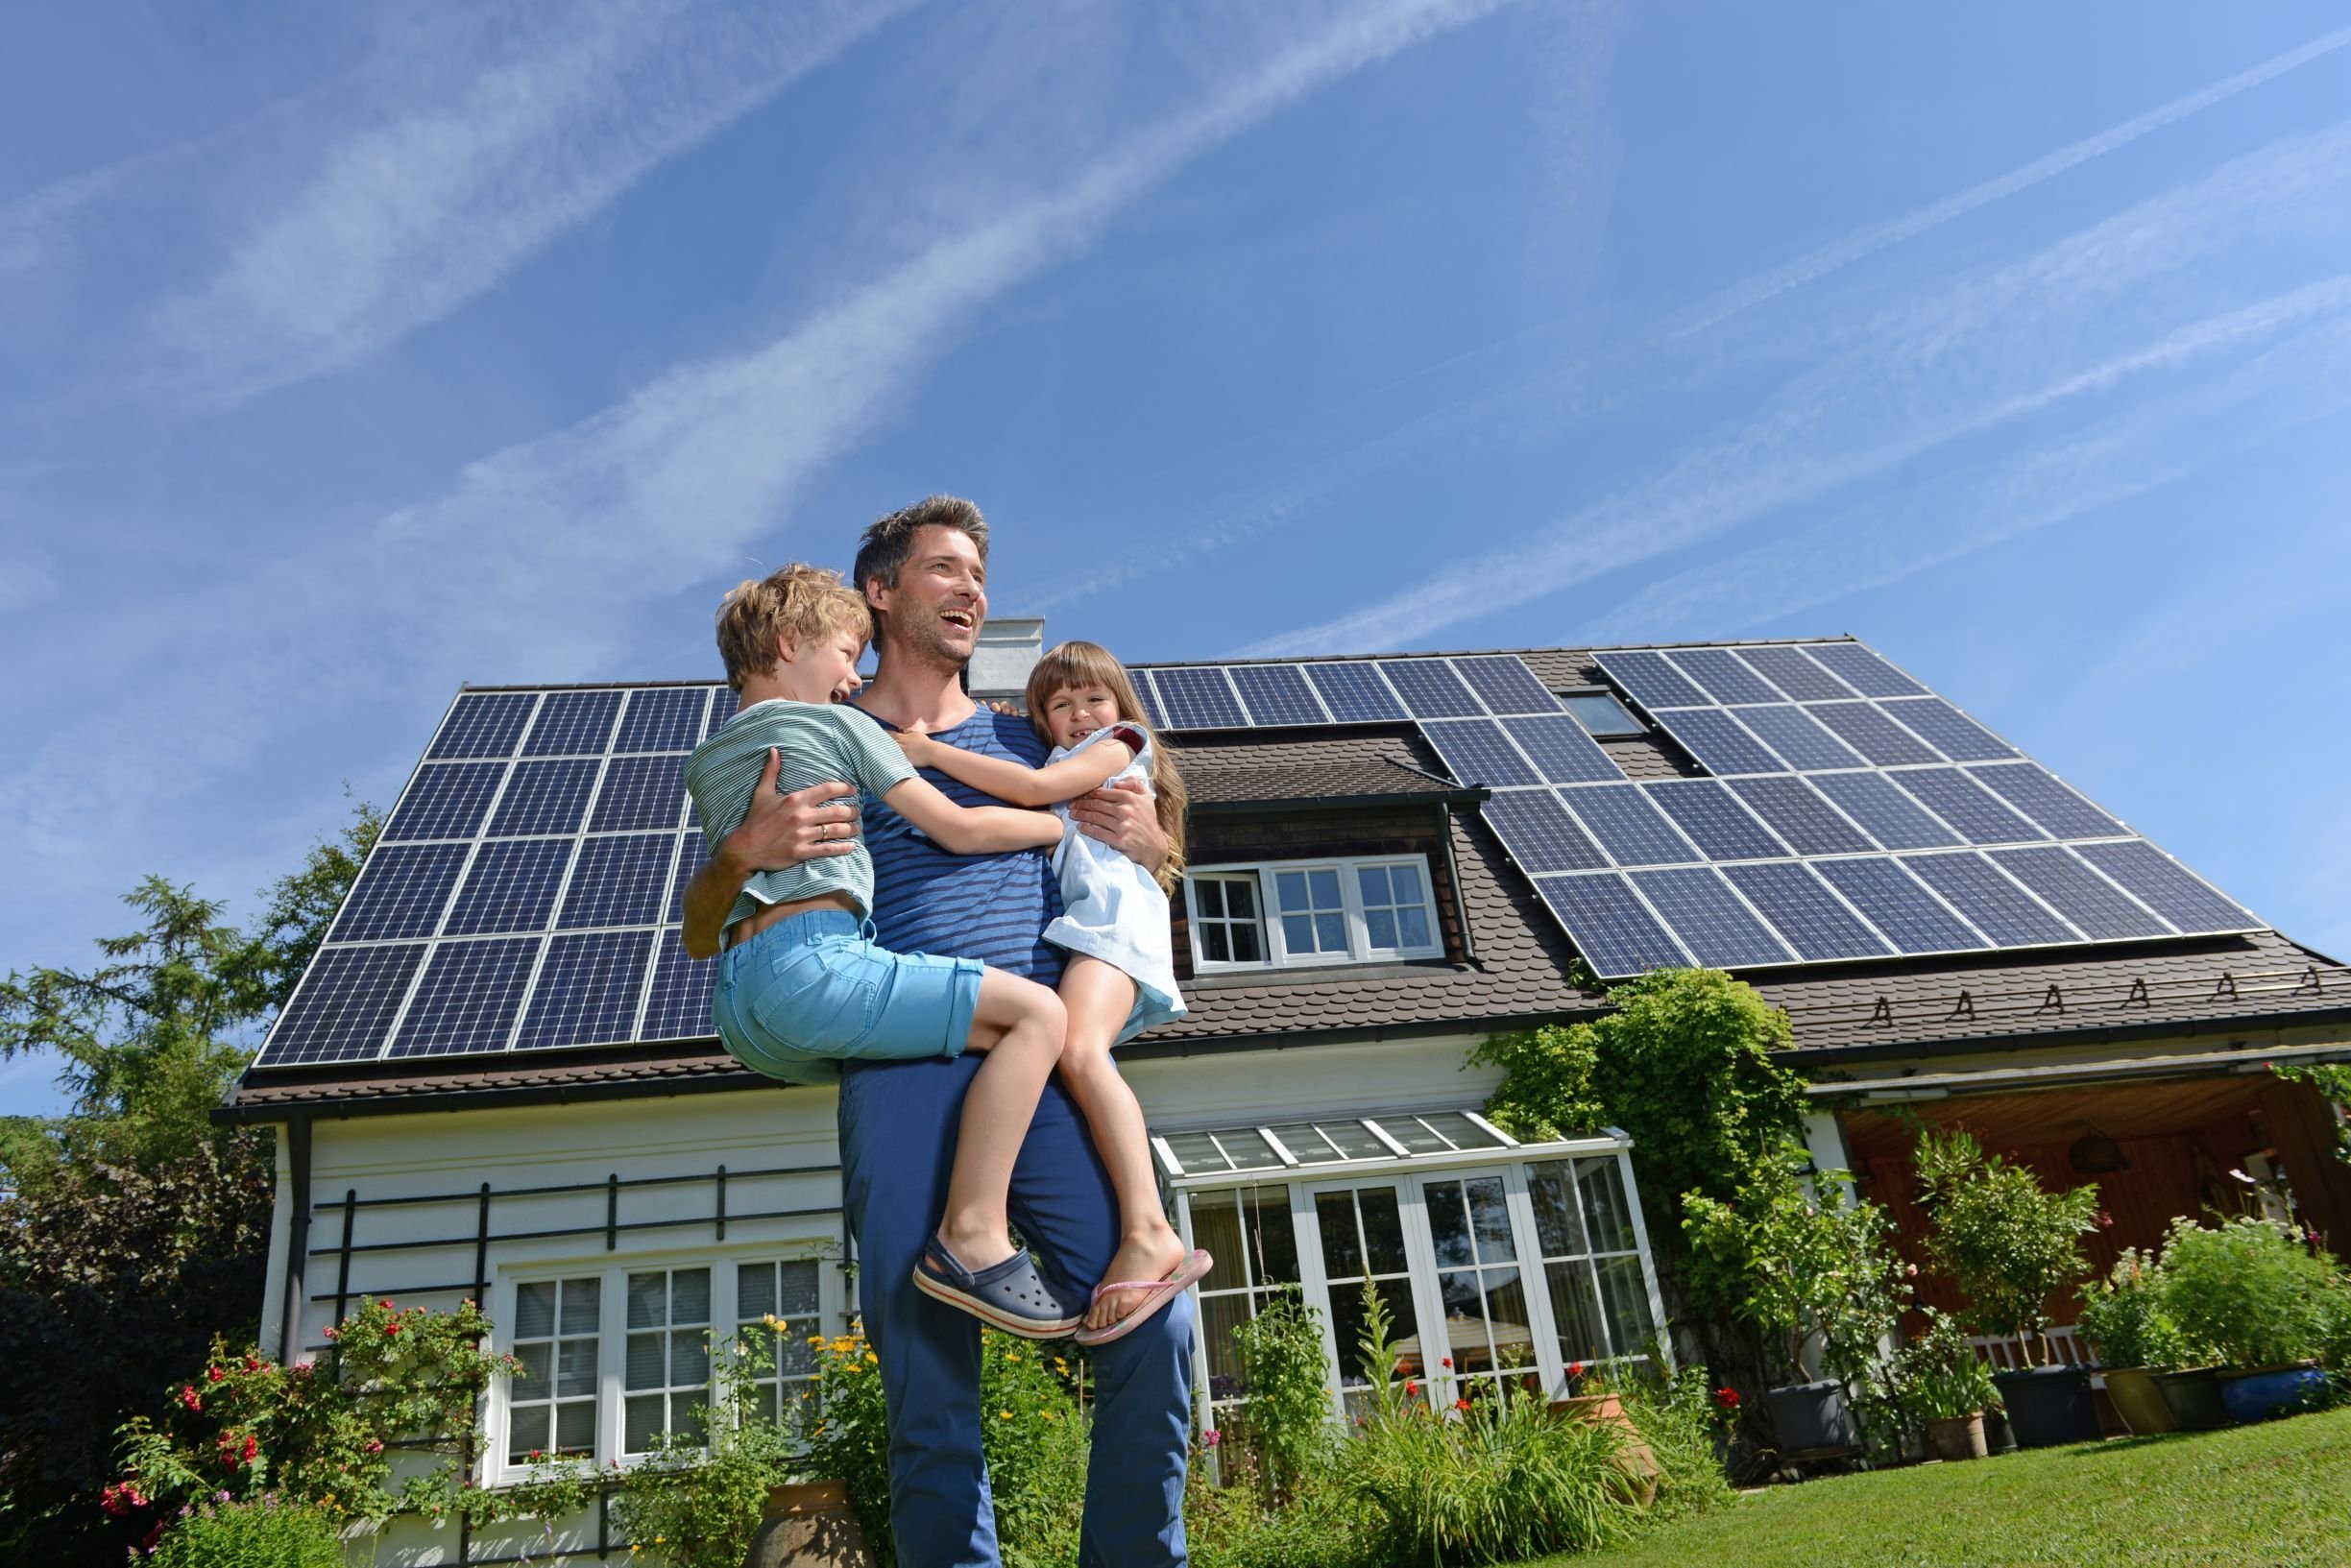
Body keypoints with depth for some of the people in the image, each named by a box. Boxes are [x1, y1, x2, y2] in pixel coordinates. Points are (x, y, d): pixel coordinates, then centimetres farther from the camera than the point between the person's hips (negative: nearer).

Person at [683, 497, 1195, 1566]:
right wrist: (744, 850, -6)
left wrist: (1147, 847, 6)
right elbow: (703, 935, 16)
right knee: (929, 1387, -2)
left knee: (1152, 1322, -12)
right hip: (901, 1071, -1)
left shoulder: (1024, 741, 24)